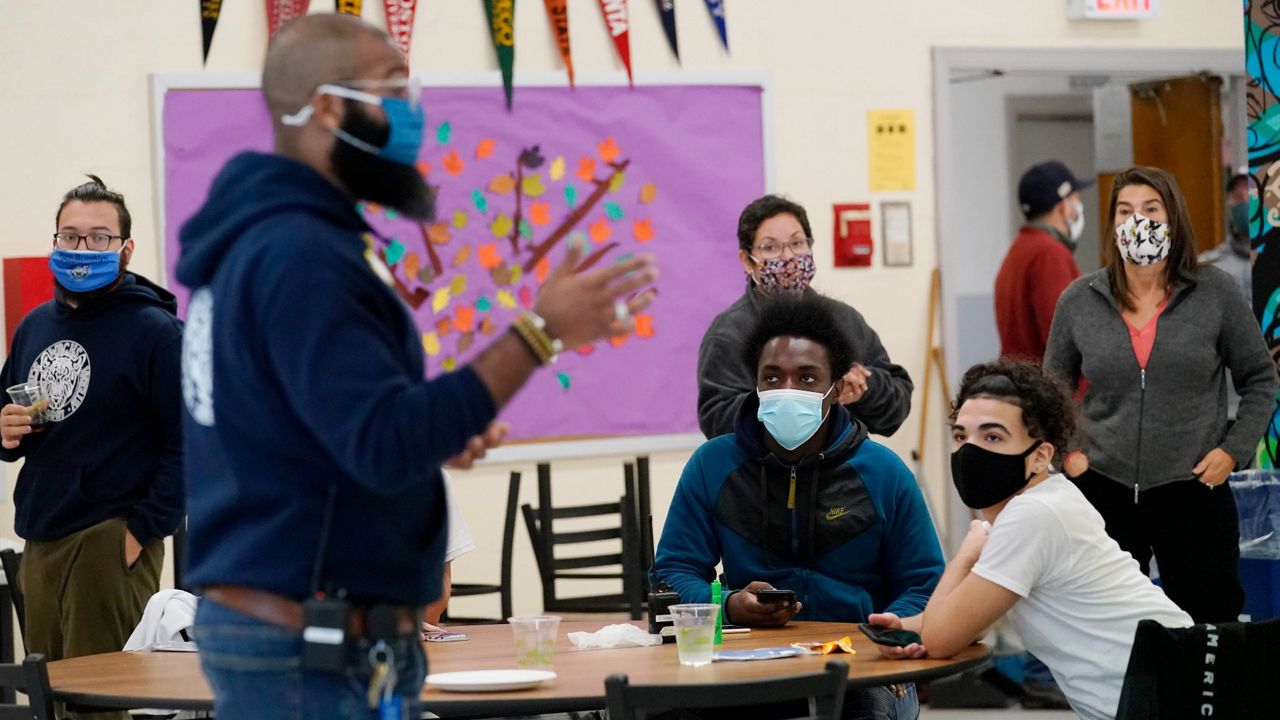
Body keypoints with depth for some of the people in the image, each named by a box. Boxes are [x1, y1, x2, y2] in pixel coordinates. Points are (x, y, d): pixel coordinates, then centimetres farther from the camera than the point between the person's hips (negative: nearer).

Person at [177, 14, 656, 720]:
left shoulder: (253, 241, 14)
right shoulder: (300, 254, -19)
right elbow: (388, 448, -26)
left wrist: (435, 434, 10)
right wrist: (539, 332, -24)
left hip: (264, 622, 10)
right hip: (315, 649, -10)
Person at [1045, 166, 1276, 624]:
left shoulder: (1215, 294, -1)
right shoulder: (1079, 301, 4)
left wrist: (1233, 450, -3)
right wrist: (1065, 451, 4)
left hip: (1193, 488, -1)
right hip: (1103, 488, 2)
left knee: (1209, 623, 2)